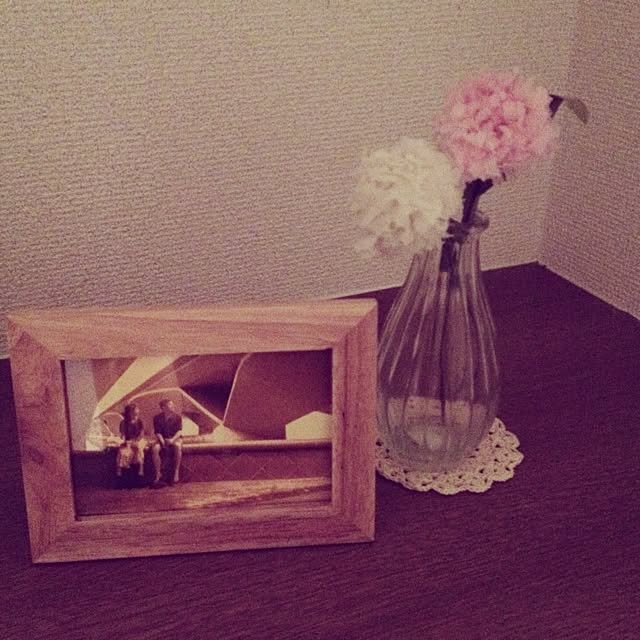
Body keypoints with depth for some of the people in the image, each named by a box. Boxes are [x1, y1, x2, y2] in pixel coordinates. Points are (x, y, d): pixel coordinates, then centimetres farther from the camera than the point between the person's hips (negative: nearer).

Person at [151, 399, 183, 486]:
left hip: (175, 438, -1)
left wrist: (172, 439, -26)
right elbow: (158, 433, -4)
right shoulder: (157, 418, -3)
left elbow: (179, 431, -9)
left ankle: (176, 472, -28)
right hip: (163, 439, 1)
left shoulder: (177, 416, -4)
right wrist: (163, 442, -22)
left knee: (177, 446, -37)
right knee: (155, 449, -31)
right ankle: (158, 474, -19)